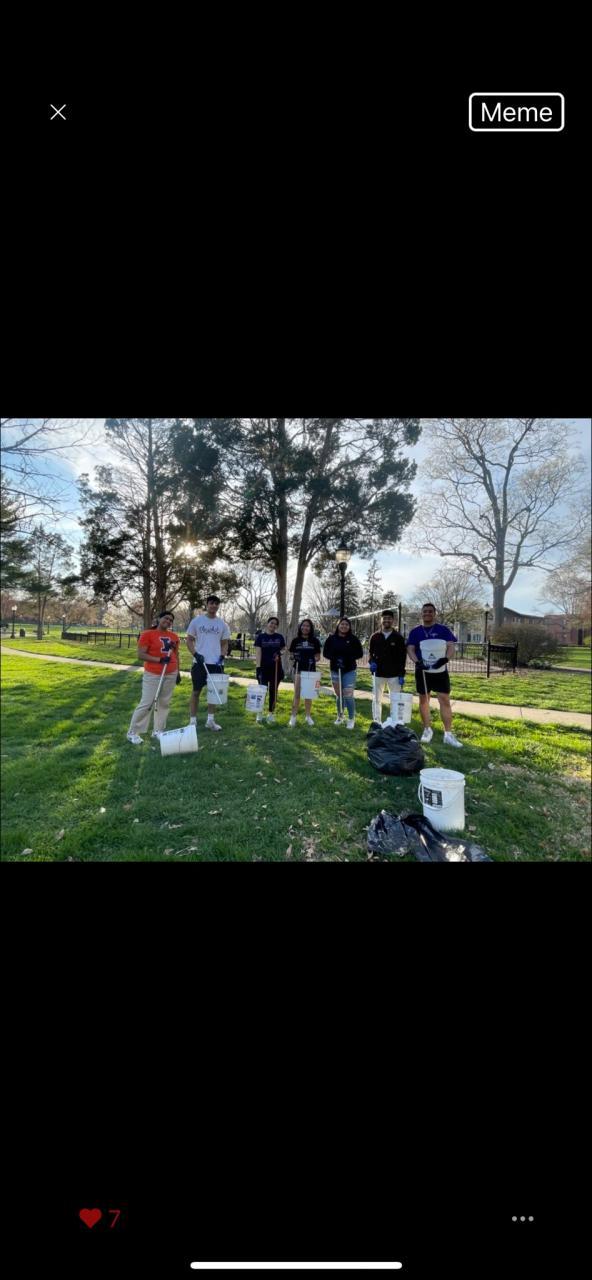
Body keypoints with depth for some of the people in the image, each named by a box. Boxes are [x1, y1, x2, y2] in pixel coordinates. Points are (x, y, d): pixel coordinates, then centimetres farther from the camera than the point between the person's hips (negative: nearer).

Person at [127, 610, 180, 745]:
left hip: (171, 674, 5)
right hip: (153, 674, -5)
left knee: (164, 703, 9)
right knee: (146, 703, -5)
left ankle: (158, 730, 19)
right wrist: (159, 659, -20)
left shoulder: (174, 636, 9)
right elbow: (141, 654, -12)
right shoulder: (147, 634, -6)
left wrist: (178, 672, 14)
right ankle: (133, 732, 7)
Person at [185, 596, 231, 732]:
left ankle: (210, 720, 21)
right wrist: (195, 654, -13)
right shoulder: (196, 621, 0)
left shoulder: (223, 624, 6)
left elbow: (225, 644, 10)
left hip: (216, 663, 3)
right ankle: (193, 720, 14)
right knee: (196, 691, 5)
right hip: (199, 662, -2)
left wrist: (222, 657, -7)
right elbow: (188, 640, 1)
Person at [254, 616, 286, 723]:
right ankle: (260, 713, 17)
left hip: (276, 667, 2)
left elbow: (284, 649, 14)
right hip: (264, 667, -2)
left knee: (273, 691, 8)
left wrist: (280, 653, -10)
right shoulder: (260, 636, -1)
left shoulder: (279, 637, 6)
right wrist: (258, 667, -13)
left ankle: (271, 714, 20)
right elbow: (258, 652, -5)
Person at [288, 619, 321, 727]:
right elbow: (291, 654, 6)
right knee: (297, 694, 1)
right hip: (298, 669, -1)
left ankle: (308, 716, 23)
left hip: (311, 670, 1)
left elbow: (318, 655, 6)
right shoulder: (296, 640, 2)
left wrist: (314, 659, -15)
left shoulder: (315, 640, 2)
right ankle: (293, 716, 9)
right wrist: (293, 658, -16)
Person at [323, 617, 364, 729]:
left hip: (349, 671, -2)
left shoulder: (353, 639, -3)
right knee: (339, 695, 13)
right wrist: (334, 658, -15)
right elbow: (325, 653, 3)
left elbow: (360, 653, 0)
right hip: (335, 670, 2)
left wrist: (349, 657, -16)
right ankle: (340, 717, 31)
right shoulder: (331, 639, 0)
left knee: (348, 695, -9)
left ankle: (351, 719, 8)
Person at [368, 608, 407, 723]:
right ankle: (377, 723, 17)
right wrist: (372, 662, -8)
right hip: (378, 673, 2)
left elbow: (402, 657, -1)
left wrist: (402, 674, -7)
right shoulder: (375, 636, 5)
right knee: (377, 700, 8)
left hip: (394, 675, -2)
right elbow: (371, 653, 14)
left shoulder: (398, 637, 0)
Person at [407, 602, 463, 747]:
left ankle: (448, 734, 3)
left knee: (445, 701, -4)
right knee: (423, 700, 9)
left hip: (440, 670, -1)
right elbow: (410, 649, 0)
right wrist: (417, 662, -19)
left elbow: (451, 647, -5)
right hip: (422, 671, 2)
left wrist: (445, 659, -25)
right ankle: (427, 729, 24)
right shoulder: (415, 632, 6)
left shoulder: (443, 630, 3)